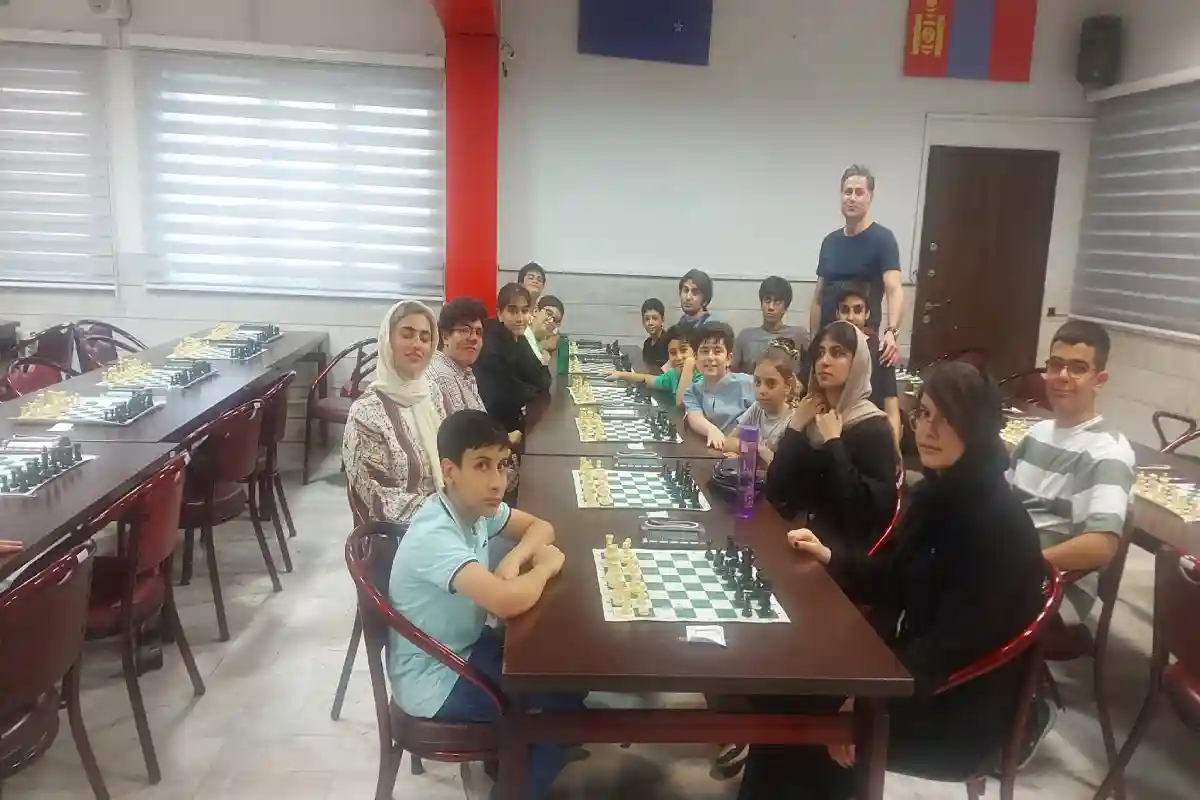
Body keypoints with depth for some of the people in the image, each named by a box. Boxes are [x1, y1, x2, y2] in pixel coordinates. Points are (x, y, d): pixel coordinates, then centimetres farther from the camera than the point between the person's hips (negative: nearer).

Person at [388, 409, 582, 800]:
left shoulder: (477, 505, -6)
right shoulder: (434, 536, -32)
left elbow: (541, 527, 5)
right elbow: (507, 602, -44)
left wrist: (513, 561, -17)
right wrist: (545, 566, -22)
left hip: (465, 647, 8)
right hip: (435, 682, -8)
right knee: (568, 697, -6)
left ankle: (516, 753, 26)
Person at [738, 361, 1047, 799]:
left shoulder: (999, 526, -24)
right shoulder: (935, 493, 2)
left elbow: (952, 648, -26)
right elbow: (890, 582, 13)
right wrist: (830, 557, 0)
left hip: (961, 710, -8)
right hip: (908, 667, 8)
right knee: (780, 690, 1)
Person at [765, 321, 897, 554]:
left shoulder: (874, 428, -10)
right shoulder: (810, 416, 6)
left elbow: (870, 509, -22)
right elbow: (775, 491, -1)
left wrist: (833, 443, -18)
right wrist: (795, 427, -9)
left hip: (848, 549, -5)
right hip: (806, 536, 5)